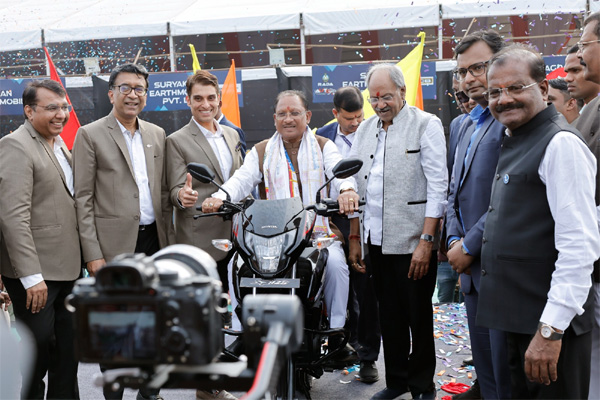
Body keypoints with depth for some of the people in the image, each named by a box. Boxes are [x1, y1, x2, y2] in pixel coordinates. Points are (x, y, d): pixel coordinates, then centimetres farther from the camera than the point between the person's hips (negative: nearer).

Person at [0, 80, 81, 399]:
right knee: (37, 351, 3)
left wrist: (81, 259, 13)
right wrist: (32, 277, -24)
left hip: (66, 269, 8)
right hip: (35, 276, -8)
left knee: (68, 349, 17)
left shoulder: (59, 143, 13)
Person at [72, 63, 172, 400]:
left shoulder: (157, 134, 11)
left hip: (154, 242, 5)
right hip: (115, 246, -5)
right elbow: (83, 199, -8)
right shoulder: (90, 135, -4)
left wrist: (170, 240, 10)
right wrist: (93, 254, -13)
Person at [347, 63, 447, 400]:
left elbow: (438, 187, -11)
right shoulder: (365, 129, 13)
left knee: (419, 318, 5)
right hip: (377, 241, 5)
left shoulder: (427, 125, -5)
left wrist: (426, 242, -16)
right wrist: (354, 239, 13)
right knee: (389, 316, 14)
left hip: (414, 243, -5)